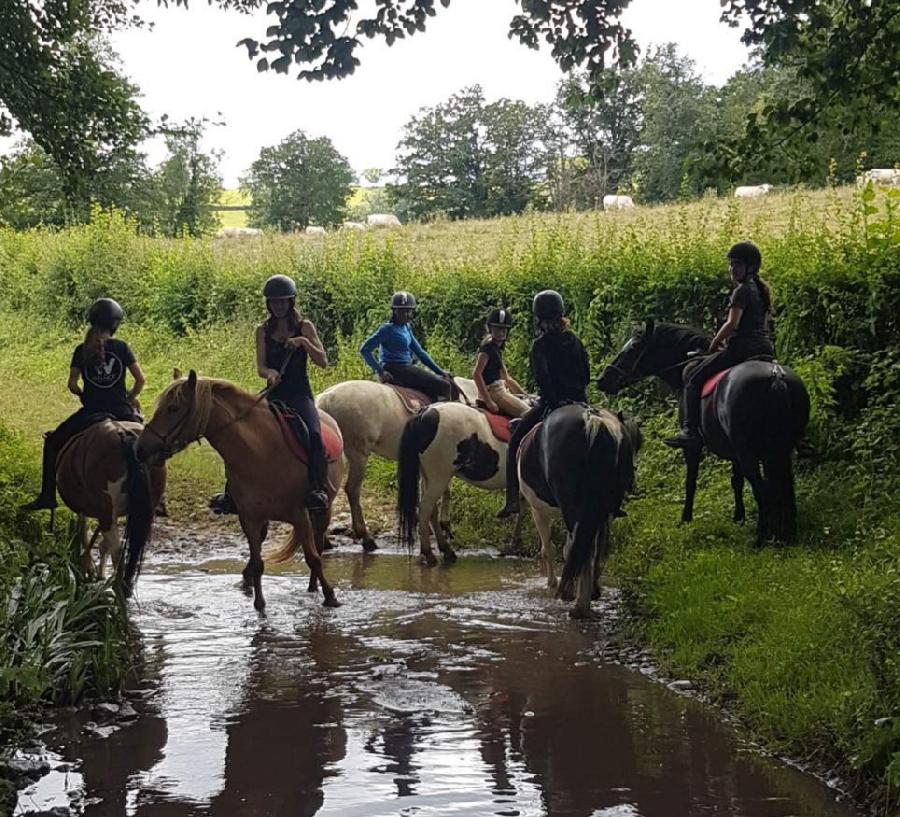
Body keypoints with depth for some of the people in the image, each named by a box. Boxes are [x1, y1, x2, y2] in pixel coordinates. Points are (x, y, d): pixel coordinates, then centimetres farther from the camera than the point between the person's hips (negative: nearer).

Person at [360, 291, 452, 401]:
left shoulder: (407, 328, 13)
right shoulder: (387, 329, -11)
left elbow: (419, 351, 18)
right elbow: (365, 349, -14)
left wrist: (439, 371, 14)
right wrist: (380, 371, -19)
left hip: (408, 368, 9)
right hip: (395, 371, -9)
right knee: (443, 386, -17)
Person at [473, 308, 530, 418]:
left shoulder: (497, 348, 16)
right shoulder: (488, 347, -13)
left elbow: (506, 378, 22)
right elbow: (476, 374, -23)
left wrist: (525, 395, 16)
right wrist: (488, 401, -26)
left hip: (501, 391, 10)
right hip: (493, 392, -10)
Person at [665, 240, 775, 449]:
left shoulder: (742, 290, -11)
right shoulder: (762, 289, 17)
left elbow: (732, 324, -19)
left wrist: (714, 345, -3)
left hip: (742, 347, -9)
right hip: (765, 347, 9)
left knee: (693, 378, -2)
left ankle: (690, 430, -14)